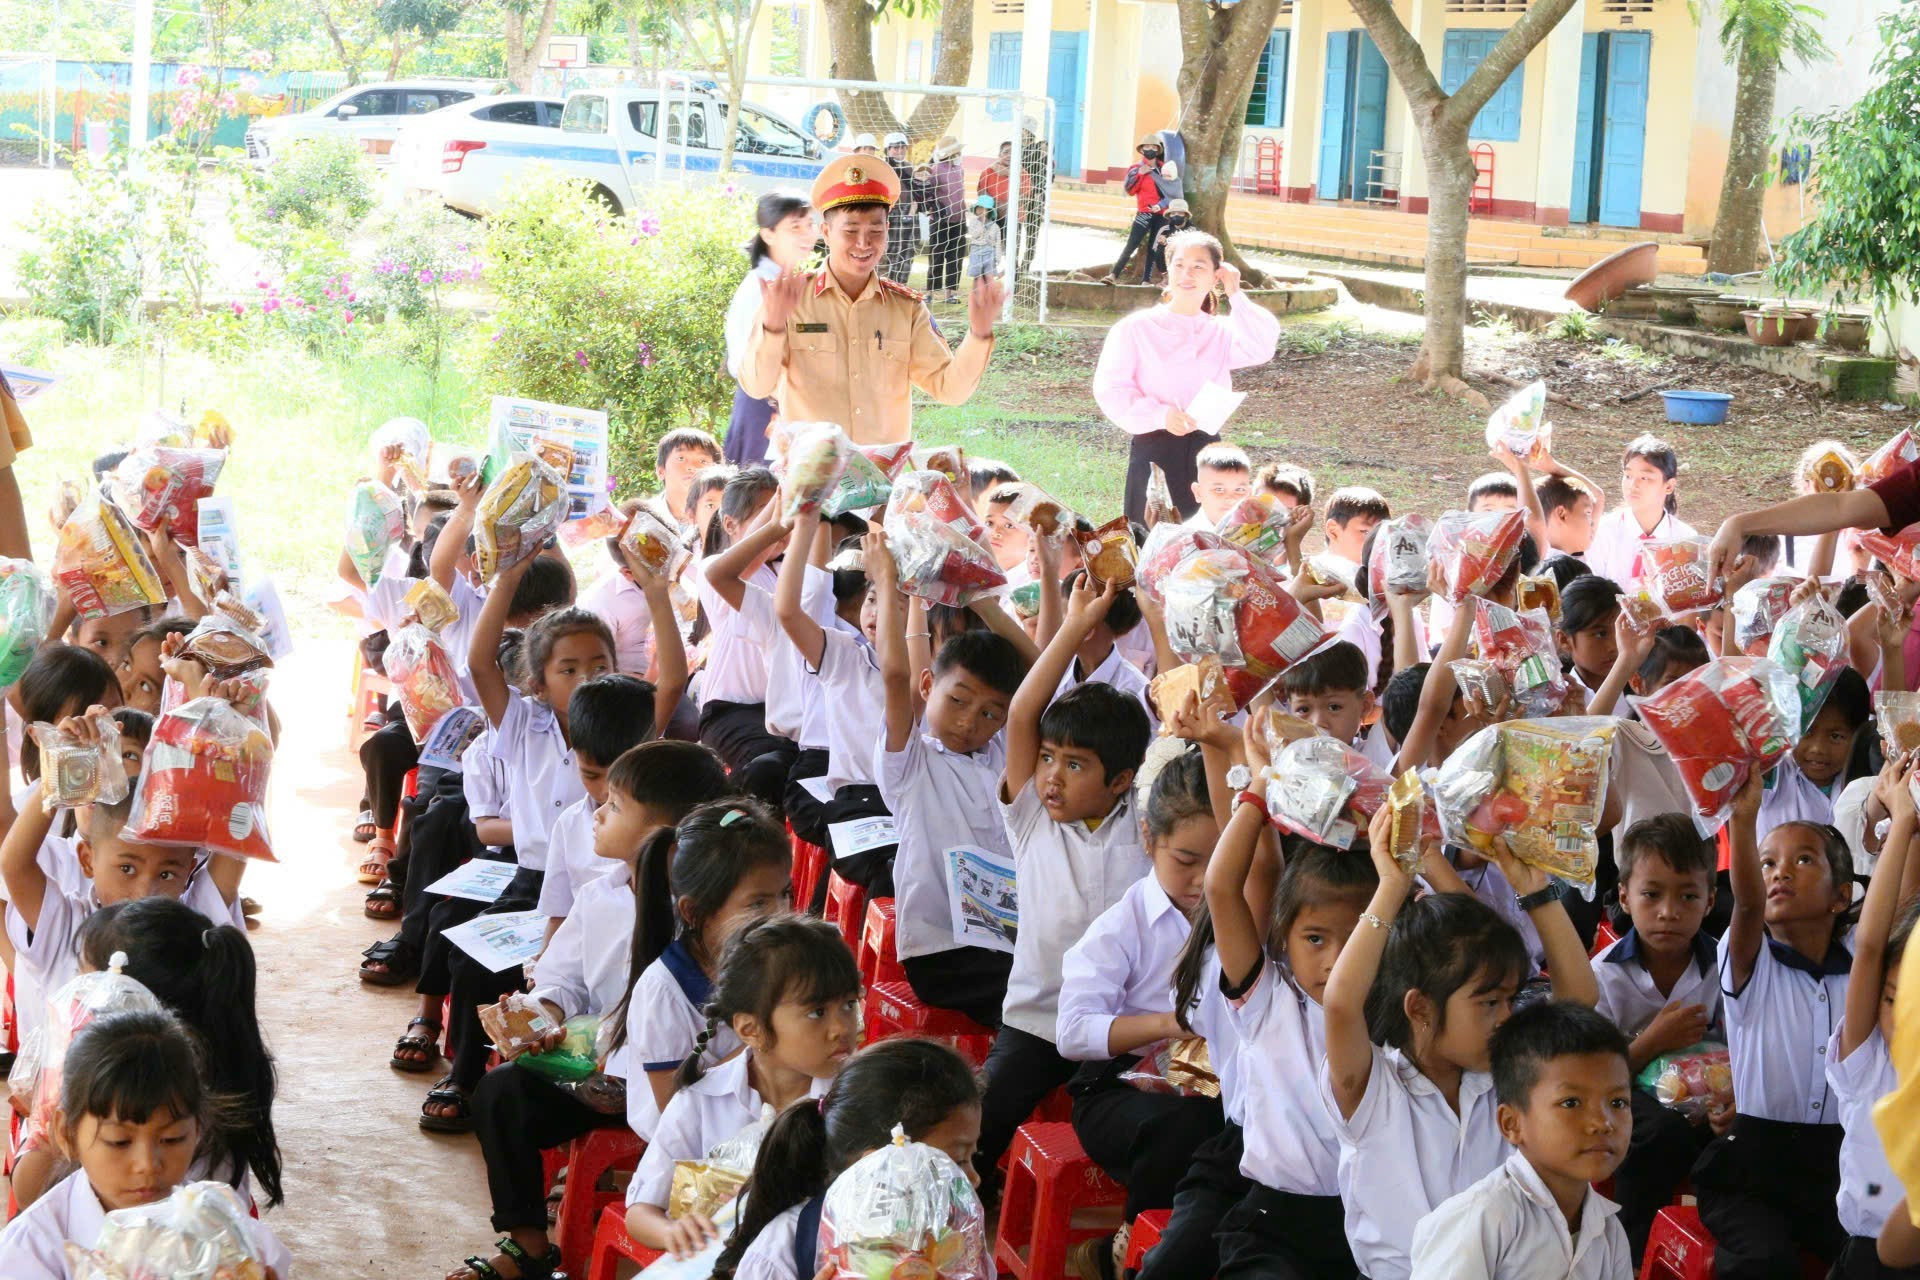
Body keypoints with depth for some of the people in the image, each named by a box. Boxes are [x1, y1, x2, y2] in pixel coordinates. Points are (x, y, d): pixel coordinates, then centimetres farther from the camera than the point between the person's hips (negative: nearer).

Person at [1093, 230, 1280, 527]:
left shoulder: (1220, 333, 11)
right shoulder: (1136, 328, 1)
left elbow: (1261, 349, -8)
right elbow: (1110, 388, -7)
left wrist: (1235, 295, -4)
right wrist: (1160, 414, -20)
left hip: (1205, 449, 3)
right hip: (1152, 449, -3)